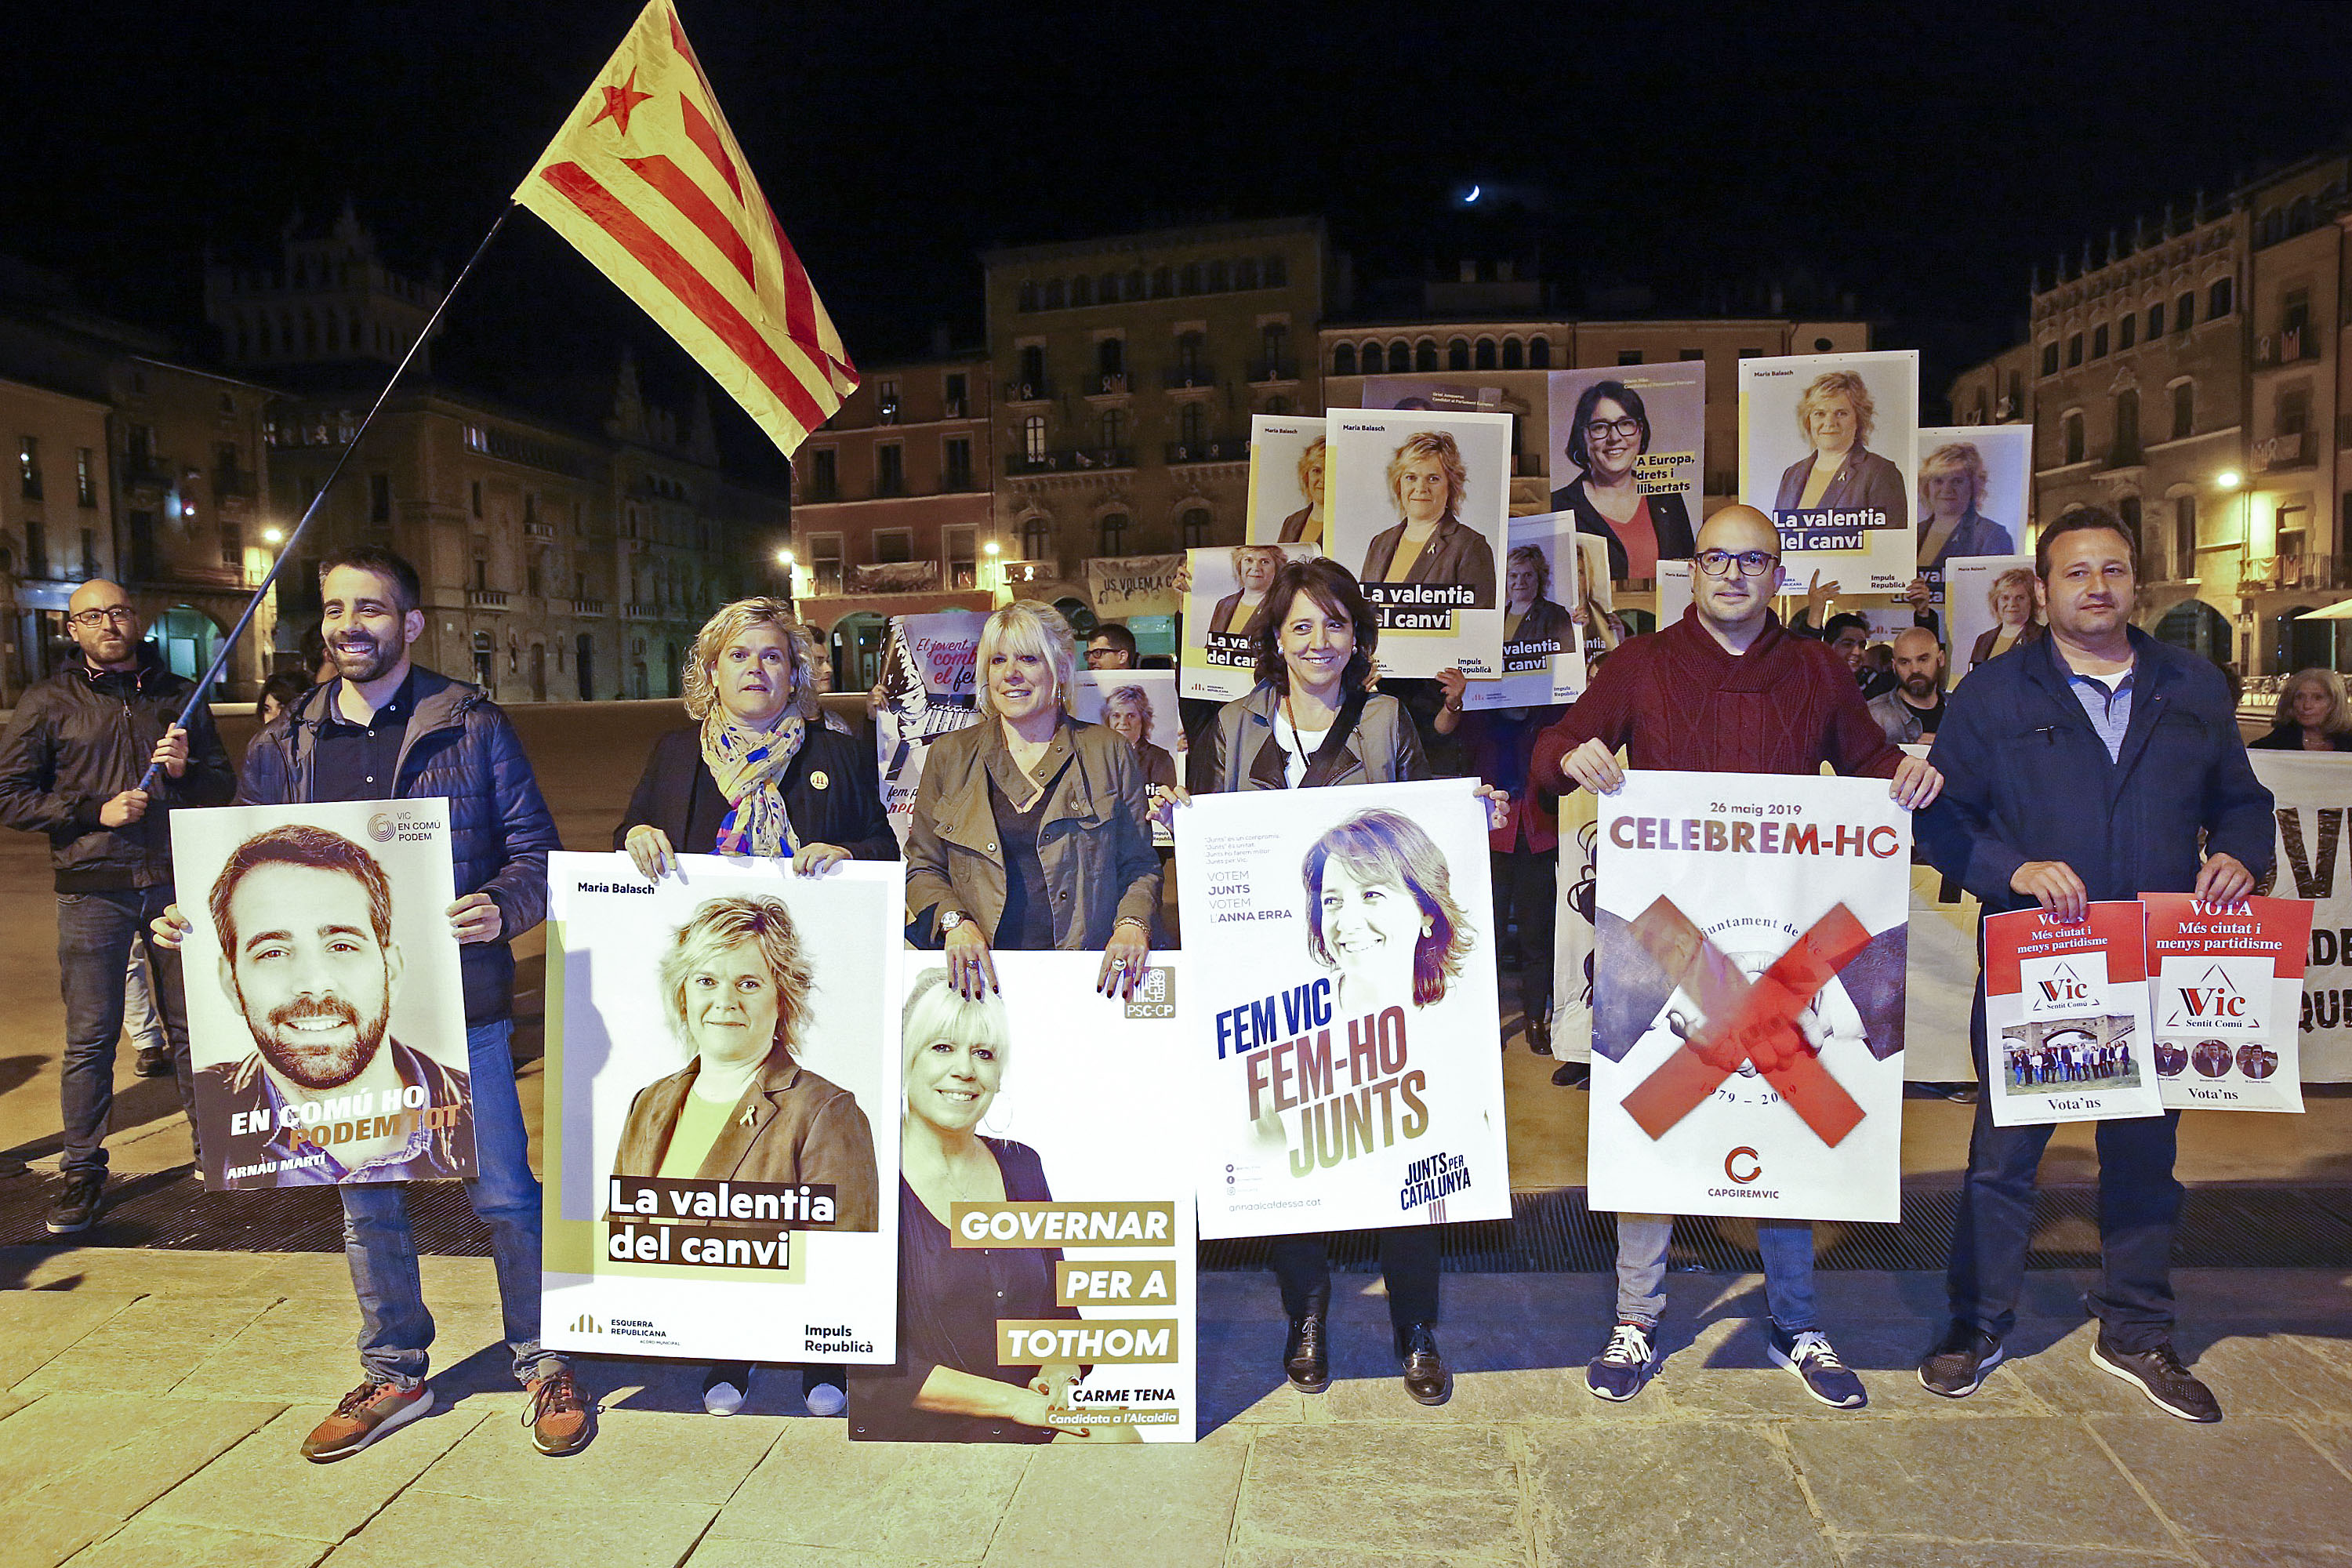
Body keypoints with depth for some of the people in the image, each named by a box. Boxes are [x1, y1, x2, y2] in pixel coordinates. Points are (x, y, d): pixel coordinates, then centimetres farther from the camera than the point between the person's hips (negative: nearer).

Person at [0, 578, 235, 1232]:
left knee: (194, 1026, 8)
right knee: (90, 1037, 1)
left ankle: (213, 1150, 20)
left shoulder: (180, 696, 10)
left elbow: (224, 786, 12)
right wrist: (95, 811, -11)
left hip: (178, 880, 2)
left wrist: (185, 769, -9)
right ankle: (83, 1172, 13)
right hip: (94, 889, -2)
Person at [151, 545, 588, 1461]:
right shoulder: (283, 745, 7)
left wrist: (501, 907, -24)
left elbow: (536, 852, -4)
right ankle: (393, 1375, 35)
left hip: (458, 1007, -4)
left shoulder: (474, 728, -4)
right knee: (365, 1203, 16)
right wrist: (193, 918, -6)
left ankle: (542, 1364, 24)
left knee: (504, 1193, 4)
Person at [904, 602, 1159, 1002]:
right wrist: (955, 921, -7)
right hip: (982, 975, 1)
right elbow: (921, 867, 12)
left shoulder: (1108, 751, 9)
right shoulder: (950, 755, 12)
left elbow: (1140, 865, 10)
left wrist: (1133, 924, -10)